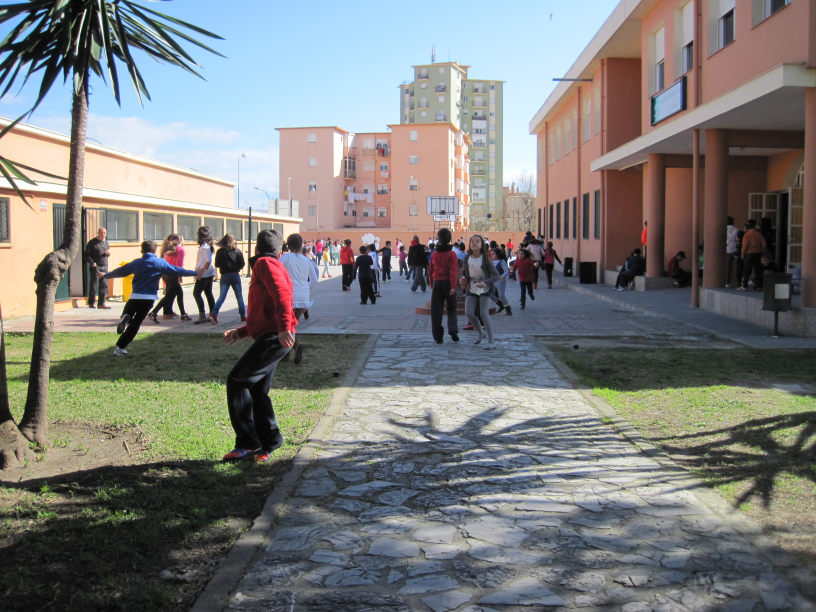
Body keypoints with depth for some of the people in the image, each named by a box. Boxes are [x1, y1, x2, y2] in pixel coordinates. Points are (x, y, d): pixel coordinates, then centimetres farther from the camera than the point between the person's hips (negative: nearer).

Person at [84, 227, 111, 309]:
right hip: (95, 266, -6)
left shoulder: (106, 242, 16)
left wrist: (108, 253, 2)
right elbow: (87, 255, -5)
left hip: (104, 267, 6)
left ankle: (101, 303, 11)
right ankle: (91, 303, 7)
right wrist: (92, 263, -17)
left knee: (104, 285, 5)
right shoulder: (92, 242, -4)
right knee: (93, 284, -2)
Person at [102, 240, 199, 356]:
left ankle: (125, 318, -22)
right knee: (135, 323, 4)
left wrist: (105, 275, 40)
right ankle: (120, 348, 0)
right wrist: (195, 273, 14)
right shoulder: (160, 263, 3)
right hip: (149, 298, -1)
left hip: (135, 296, 2)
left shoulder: (136, 263, 11)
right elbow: (177, 271, 5)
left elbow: (120, 271, 23)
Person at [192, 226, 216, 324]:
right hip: (209, 274, 10)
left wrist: (201, 271, -19)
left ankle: (202, 316, -8)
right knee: (209, 294, 12)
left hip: (204, 274, -10)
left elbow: (208, 261, -23)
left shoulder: (204, 246, -16)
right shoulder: (208, 245, 12)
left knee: (196, 293, -6)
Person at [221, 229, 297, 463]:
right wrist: (241, 332, 23)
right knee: (257, 390, 12)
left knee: (237, 380, -8)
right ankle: (267, 443, 19)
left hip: (274, 337, -10)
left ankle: (247, 444, -4)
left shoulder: (265, 264, -3)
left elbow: (282, 294, -22)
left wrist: (284, 327, -32)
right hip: (272, 337, 10)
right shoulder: (273, 265, 26)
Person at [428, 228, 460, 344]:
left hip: (436, 282, 2)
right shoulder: (452, 254, -6)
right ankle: (453, 330, -11)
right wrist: (453, 286, -16)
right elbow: (453, 272, -14)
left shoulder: (434, 254, 6)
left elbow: (430, 271, 11)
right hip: (448, 283, -2)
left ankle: (438, 337, 3)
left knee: (436, 310, 5)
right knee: (451, 308, 11)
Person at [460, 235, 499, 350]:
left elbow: (496, 276, -11)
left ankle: (491, 341, -3)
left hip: (484, 290, -4)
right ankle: (481, 332, 19)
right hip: (471, 290, 4)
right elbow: (463, 271, 17)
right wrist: (462, 278, -5)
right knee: (469, 313, -9)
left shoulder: (485, 259, -12)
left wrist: (485, 283, -26)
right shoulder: (467, 258, -1)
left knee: (484, 314, -13)